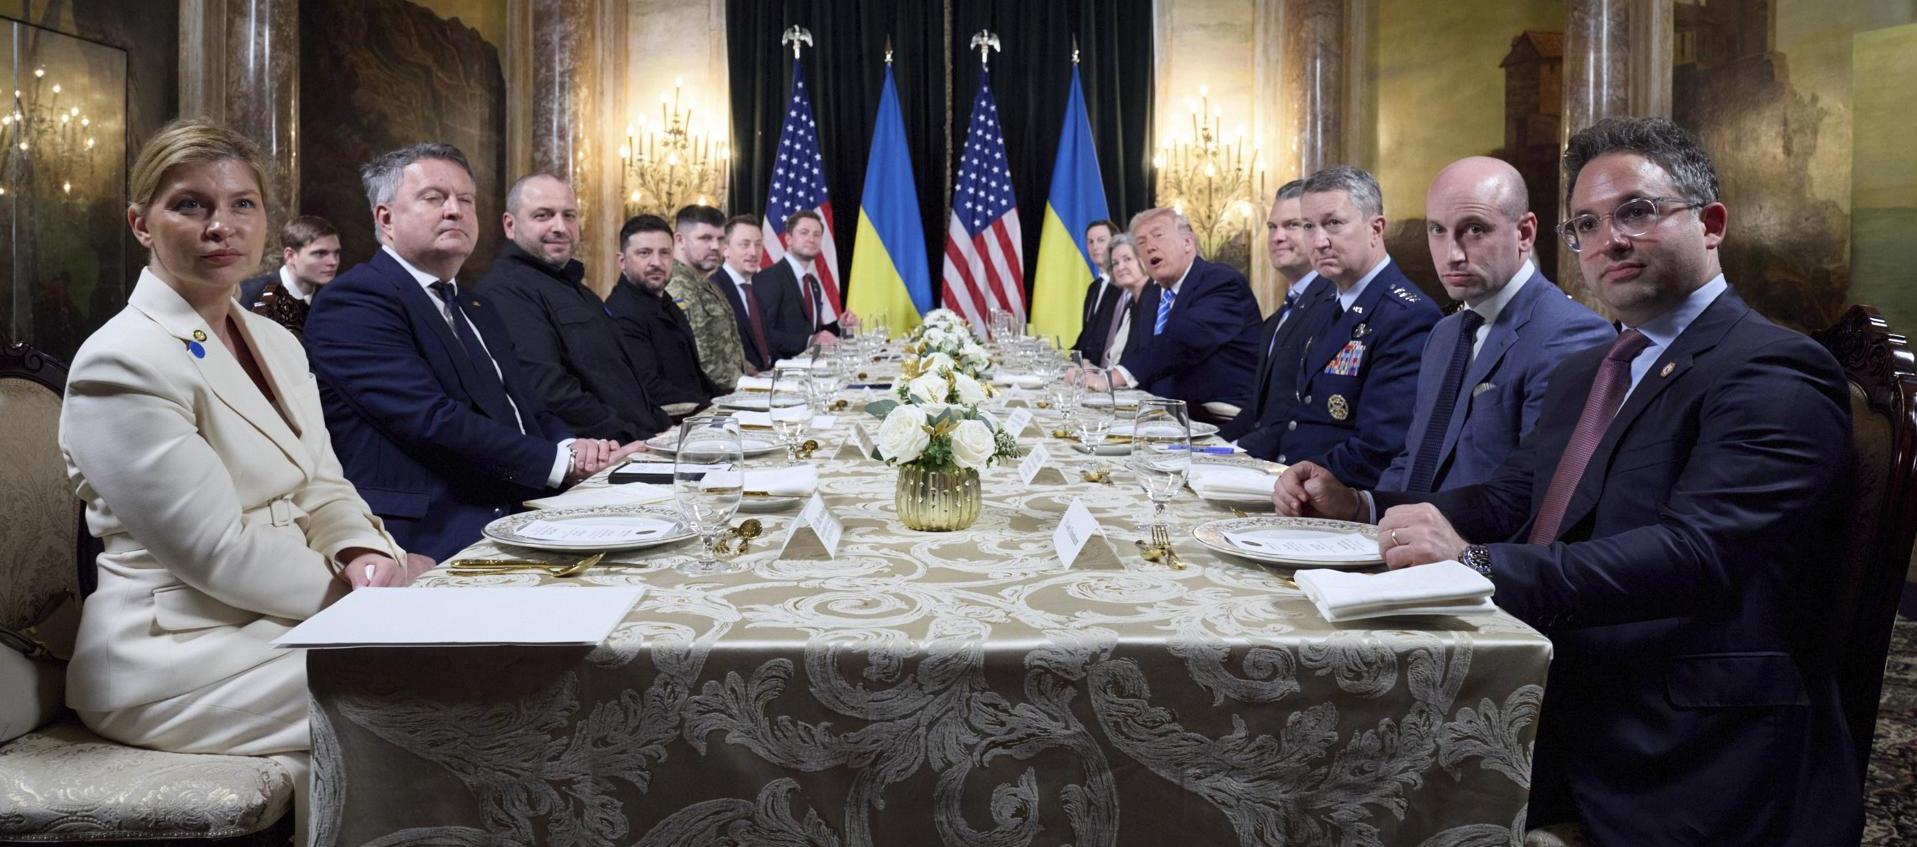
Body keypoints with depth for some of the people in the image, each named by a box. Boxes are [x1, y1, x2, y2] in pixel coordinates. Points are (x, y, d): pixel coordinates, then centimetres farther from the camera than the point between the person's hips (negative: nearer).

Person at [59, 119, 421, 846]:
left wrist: (369, 557, -13)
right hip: (174, 654, -8)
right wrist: (359, 591, -14)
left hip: (278, 616, 8)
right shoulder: (122, 363, -16)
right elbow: (219, 553, -20)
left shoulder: (276, 344, 10)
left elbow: (322, 489, 8)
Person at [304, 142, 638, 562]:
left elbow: (529, 409, 20)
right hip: (430, 539, -9)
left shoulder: (474, 307, 24)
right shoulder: (353, 301, -4)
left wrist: (573, 447, -4)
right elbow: (433, 422, -16)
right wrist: (563, 462, -14)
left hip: (515, 515, 9)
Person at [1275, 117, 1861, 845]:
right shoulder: (1584, 375, 19)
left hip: (1680, 774, -7)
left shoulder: (1776, 375, -10)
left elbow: (1697, 552, -25)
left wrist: (1478, 563, -35)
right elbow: (1510, 503, 17)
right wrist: (1358, 506, 0)